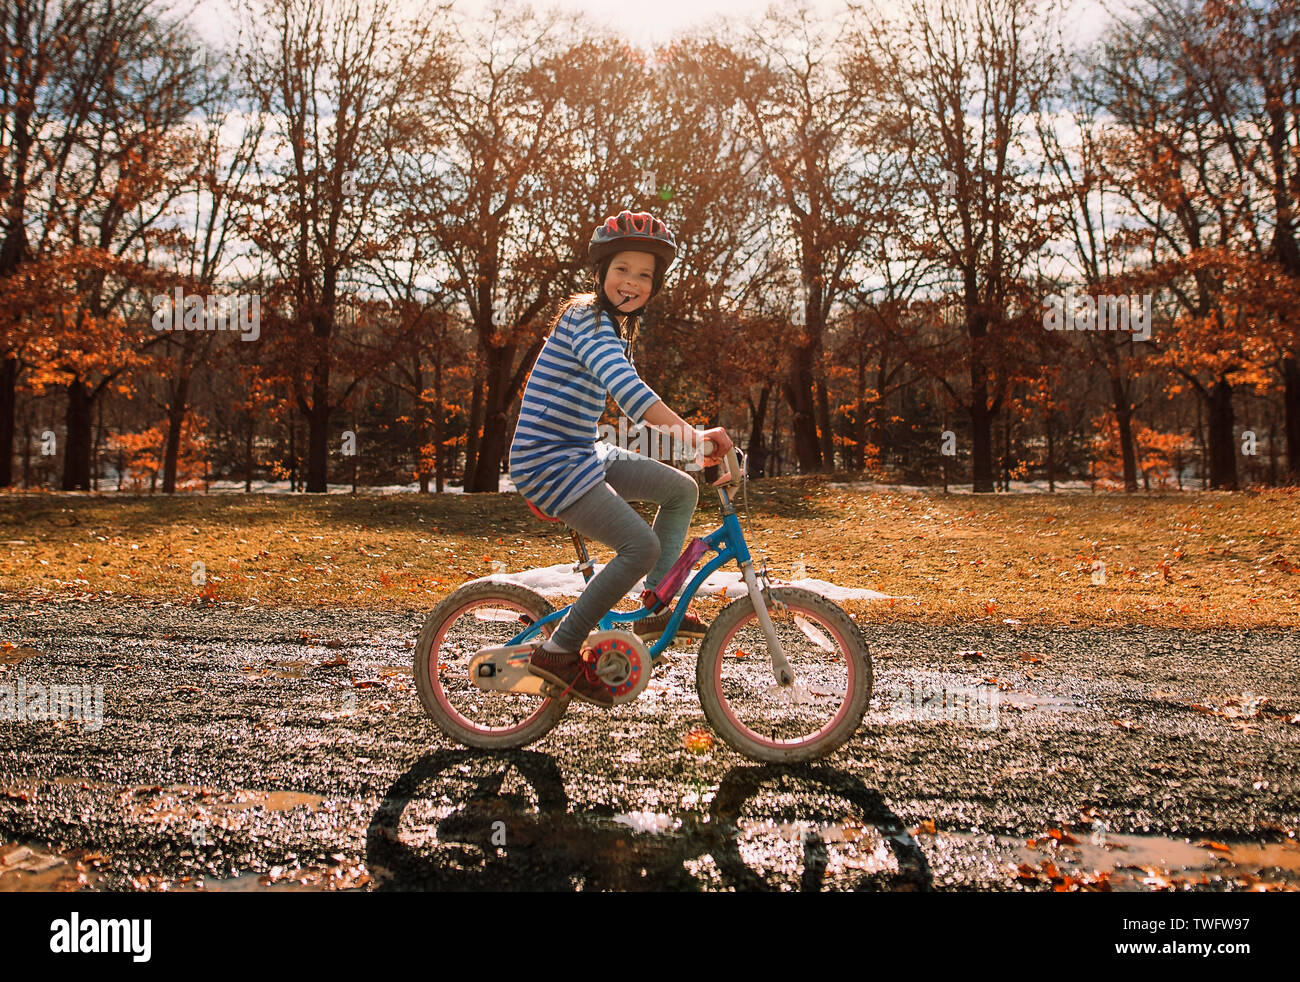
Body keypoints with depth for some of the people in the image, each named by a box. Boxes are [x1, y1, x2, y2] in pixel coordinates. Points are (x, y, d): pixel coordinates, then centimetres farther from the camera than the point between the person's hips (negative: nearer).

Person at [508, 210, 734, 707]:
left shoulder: (612, 325, 16)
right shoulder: (586, 317, -16)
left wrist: (697, 438, 16)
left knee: (682, 489, 9)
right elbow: (627, 388, -33)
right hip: (549, 463, -10)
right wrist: (691, 436, -42)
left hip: (581, 454, 10)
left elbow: (627, 396, 23)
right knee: (641, 546, -21)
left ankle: (653, 608, 13)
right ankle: (559, 650, -9)